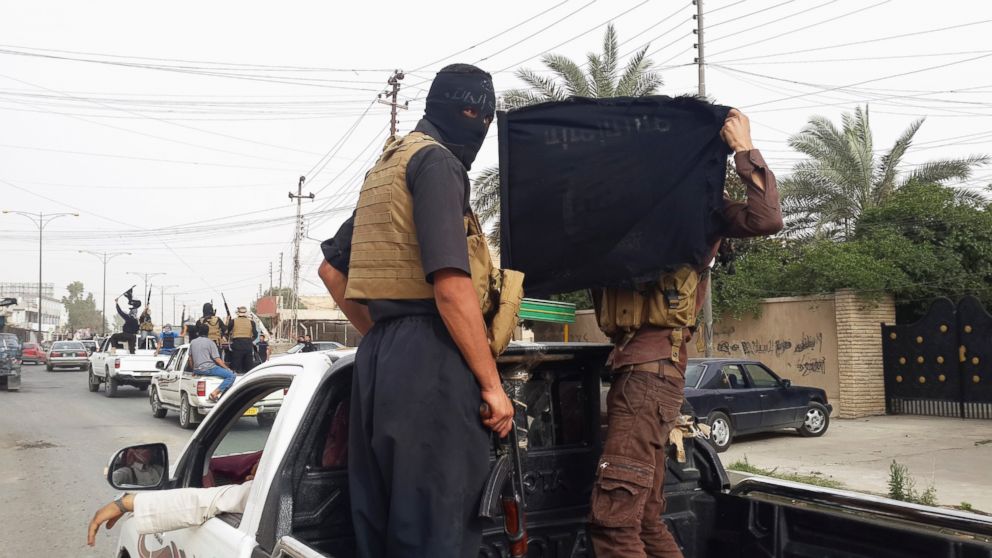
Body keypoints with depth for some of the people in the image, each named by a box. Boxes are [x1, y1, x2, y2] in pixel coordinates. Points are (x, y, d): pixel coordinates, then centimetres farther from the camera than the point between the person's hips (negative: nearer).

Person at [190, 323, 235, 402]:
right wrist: (227, 368, 0)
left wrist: (194, 370, 32)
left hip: (197, 370, 8)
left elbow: (190, 357, 20)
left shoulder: (193, 342, 13)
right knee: (231, 375, -15)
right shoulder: (210, 342, -4)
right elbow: (217, 359, -9)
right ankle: (214, 393, -27)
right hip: (208, 368, -8)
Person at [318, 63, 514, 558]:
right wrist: (491, 383, -14)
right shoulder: (435, 160, -7)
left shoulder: (385, 166, 24)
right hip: (429, 358, -10)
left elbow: (332, 269, 28)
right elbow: (451, 285, -18)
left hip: (380, 356, 10)